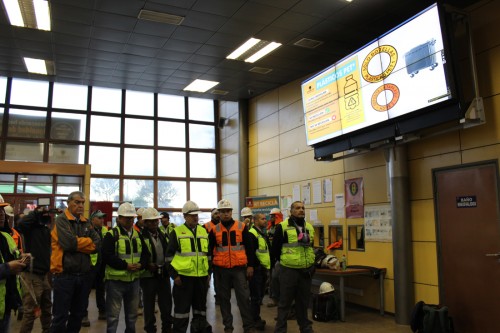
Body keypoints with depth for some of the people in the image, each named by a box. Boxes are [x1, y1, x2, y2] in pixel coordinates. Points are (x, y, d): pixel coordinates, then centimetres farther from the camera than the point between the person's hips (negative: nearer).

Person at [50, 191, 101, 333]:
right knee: (60, 316, 4)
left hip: (83, 275, 6)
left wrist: (78, 243, -13)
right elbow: (68, 242, -22)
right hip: (64, 275, -6)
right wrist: (88, 242, -7)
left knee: (78, 314, 17)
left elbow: (97, 244, 0)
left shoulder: (86, 222, 11)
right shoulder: (61, 220, -6)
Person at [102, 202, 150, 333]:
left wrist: (141, 264, -11)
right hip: (116, 280, -6)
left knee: (132, 313, 17)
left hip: (134, 279, 6)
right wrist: (125, 265, -22)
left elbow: (145, 254, 10)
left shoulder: (138, 235, 10)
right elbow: (107, 256, -18)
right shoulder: (111, 235, -9)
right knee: (113, 315, 3)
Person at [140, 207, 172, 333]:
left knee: (166, 303, 11)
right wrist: (147, 265, -20)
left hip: (164, 274, 5)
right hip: (149, 275, -5)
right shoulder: (141, 237, -11)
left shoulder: (162, 236, 10)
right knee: (149, 304, 8)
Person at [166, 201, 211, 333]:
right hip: (183, 276, -4)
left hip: (201, 276, 4)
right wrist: (174, 275, -9)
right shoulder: (177, 232, -3)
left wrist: (208, 272, 12)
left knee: (200, 305, 14)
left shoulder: (203, 231, 11)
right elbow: (170, 255, -4)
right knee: (182, 307, 3)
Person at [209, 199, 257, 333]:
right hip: (221, 269, 2)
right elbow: (210, 250, 6)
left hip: (239, 268, -1)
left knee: (243, 297, 0)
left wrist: (250, 265, -1)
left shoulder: (242, 227, 0)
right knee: (224, 298, 10)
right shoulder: (214, 230, 2)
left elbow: (249, 247, 2)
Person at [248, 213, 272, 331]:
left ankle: (256, 318, 27)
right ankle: (255, 320, 7)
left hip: (263, 268, 10)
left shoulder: (263, 234, 17)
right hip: (256, 269, -9)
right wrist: (254, 265, -21)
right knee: (256, 296, -3)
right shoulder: (252, 234, -15)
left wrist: (268, 265, 15)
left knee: (260, 295, 16)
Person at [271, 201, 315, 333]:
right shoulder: (282, 226, -8)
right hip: (288, 270, -5)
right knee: (285, 302, 4)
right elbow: (275, 248, -4)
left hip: (306, 270, 5)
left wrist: (310, 262, 14)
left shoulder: (309, 227, 10)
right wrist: (285, 261, 3)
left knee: (303, 301, 16)